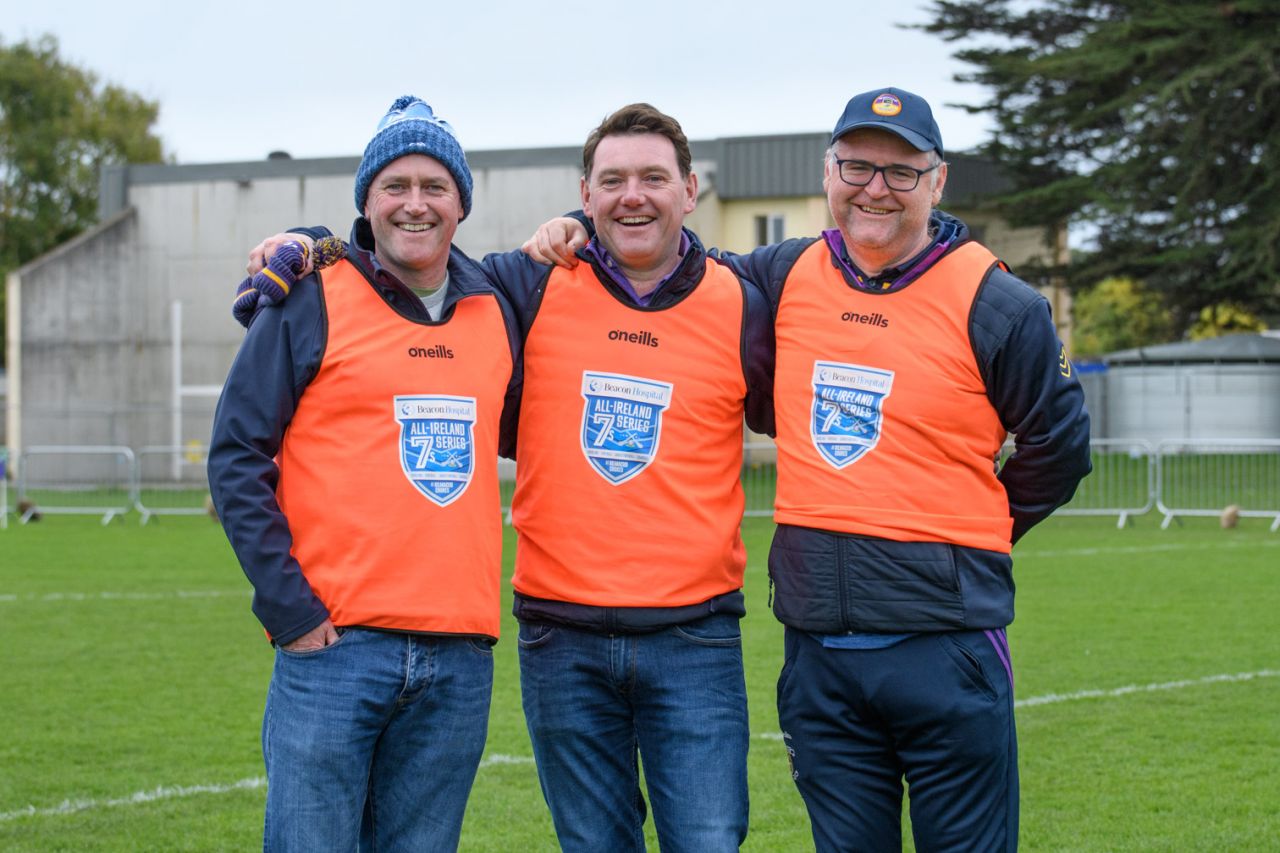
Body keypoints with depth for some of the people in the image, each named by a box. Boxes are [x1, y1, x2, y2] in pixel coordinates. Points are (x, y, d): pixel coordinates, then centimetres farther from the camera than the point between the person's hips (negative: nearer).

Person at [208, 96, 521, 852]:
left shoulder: (496, 314, 13)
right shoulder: (312, 302, 1)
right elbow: (236, 456, -2)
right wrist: (288, 605, -9)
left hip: (460, 659, 4)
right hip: (334, 647, -4)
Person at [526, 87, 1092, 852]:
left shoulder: (992, 304, -2)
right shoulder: (789, 279, 7)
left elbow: (1059, 446, 7)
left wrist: (968, 539, 10)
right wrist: (581, 234, 7)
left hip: (947, 646, -3)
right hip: (819, 652, 4)